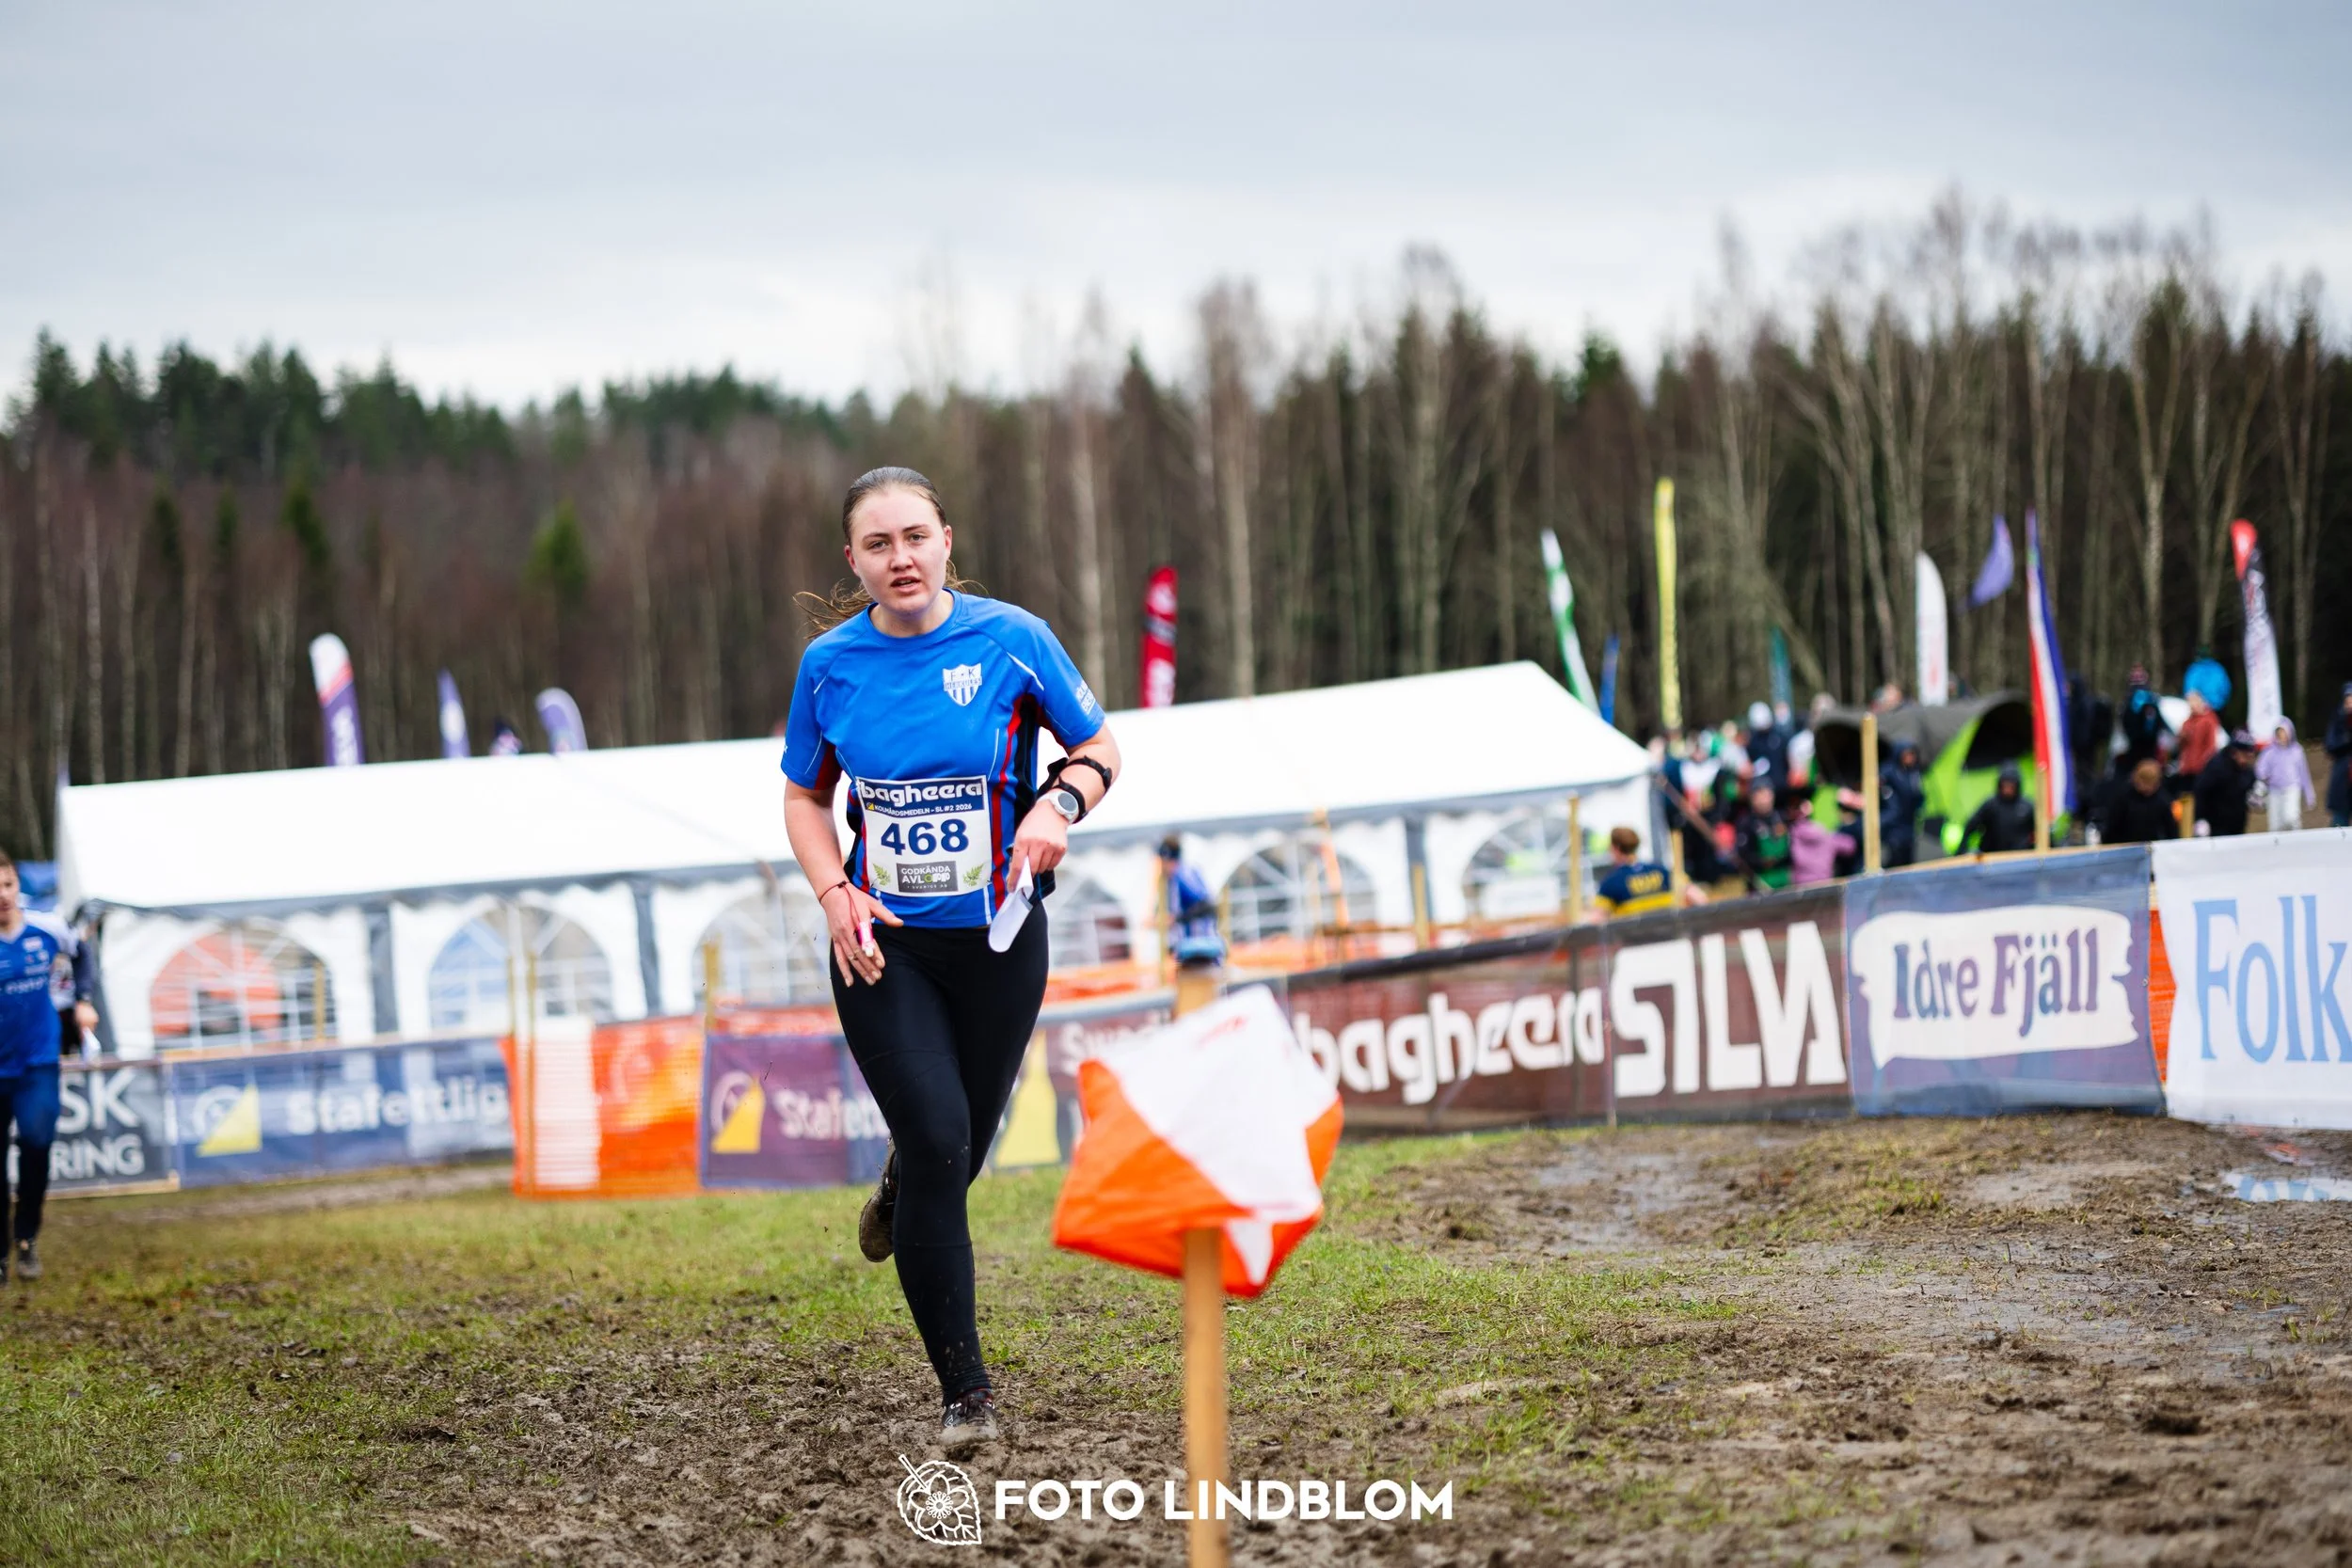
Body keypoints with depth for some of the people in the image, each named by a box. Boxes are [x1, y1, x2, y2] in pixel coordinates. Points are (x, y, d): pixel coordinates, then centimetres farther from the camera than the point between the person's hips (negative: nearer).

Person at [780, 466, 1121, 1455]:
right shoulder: (831, 663, -3)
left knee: (962, 1148, 10)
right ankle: (964, 1390, -4)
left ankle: (901, 1185, 52)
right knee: (938, 1140, -14)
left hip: (995, 937, 1)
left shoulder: (1011, 639, -7)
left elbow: (1096, 750, 4)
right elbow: (805, 794, 11)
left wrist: (1057, 807, -17)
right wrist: (835, 894, -6)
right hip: (882, 941, 0)